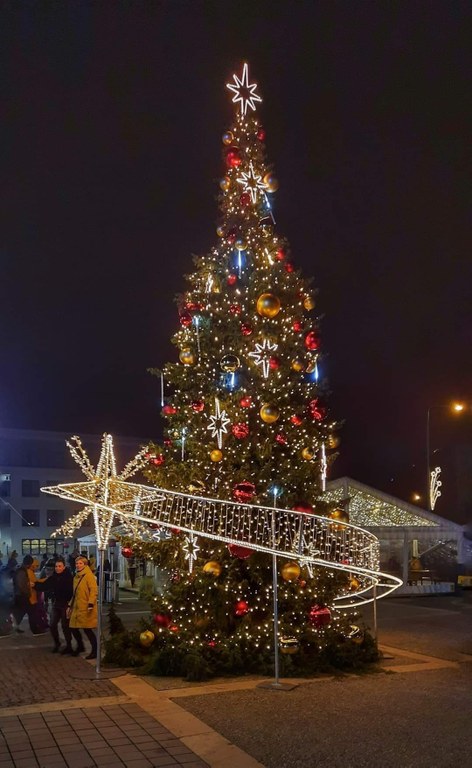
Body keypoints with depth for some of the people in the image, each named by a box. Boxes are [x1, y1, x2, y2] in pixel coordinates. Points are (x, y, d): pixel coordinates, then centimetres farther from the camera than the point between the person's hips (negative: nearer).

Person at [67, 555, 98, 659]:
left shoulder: (88, 575, -9)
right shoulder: (76, 577, 17)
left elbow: (94, 590, -17)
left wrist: (91, 604, -25)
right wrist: (70, 605, 20)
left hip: (86, 608, -8)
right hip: (76, 608, 8)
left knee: (87, 629, -6)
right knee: (73, 628, 9)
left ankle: (95, 651, 6)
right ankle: (80, 646, 31)